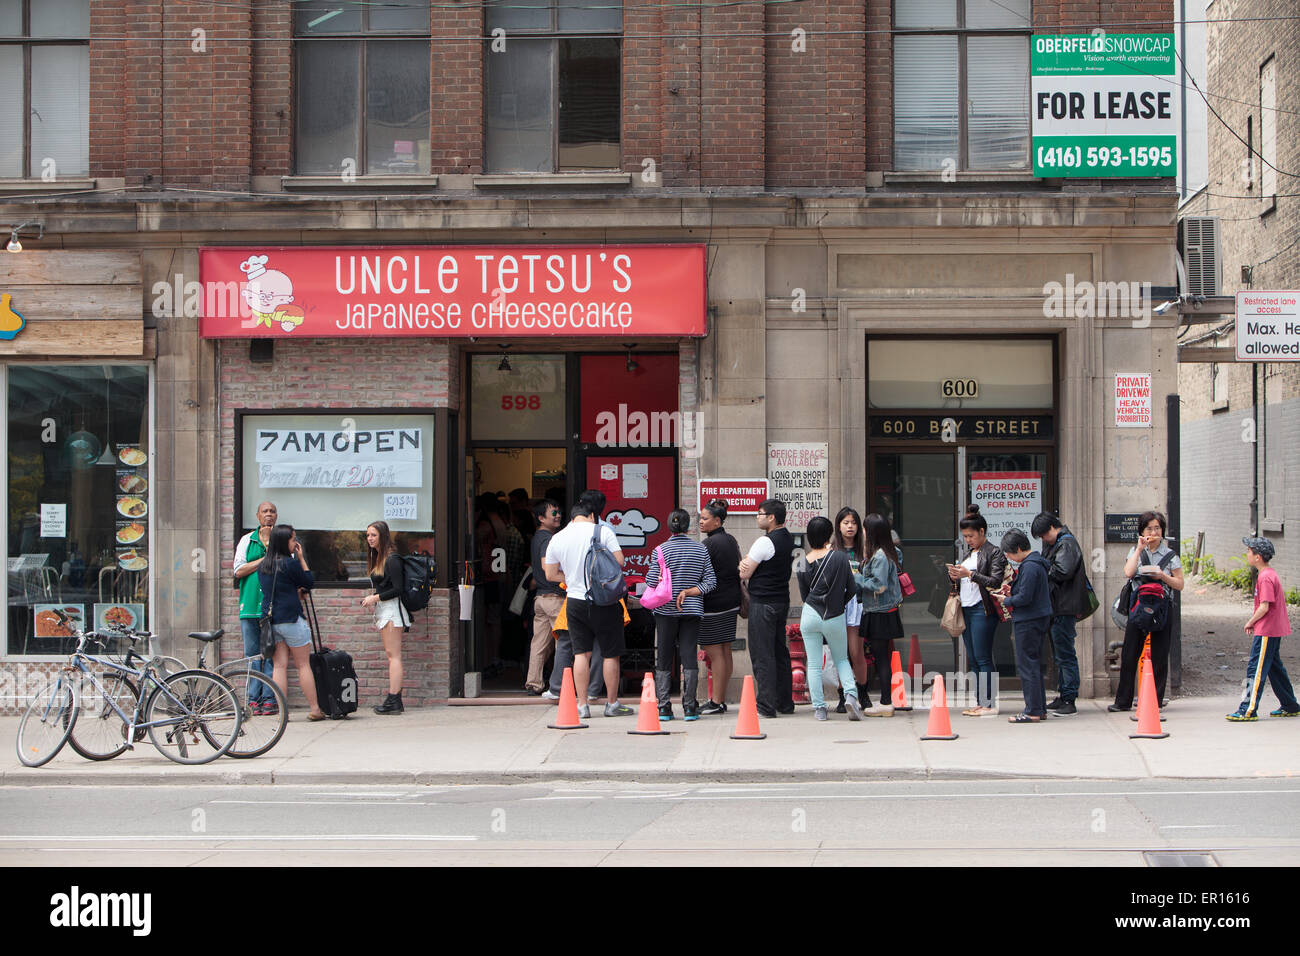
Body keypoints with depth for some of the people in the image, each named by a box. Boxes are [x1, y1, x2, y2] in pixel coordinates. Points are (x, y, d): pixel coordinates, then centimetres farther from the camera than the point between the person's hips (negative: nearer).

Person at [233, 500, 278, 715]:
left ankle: (269, 699, -2)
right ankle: (254, 699, 5)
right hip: (250, 604, 1)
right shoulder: (247, 540, 13)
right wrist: (265, 559, -5)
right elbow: (239, 570, 2)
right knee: (252, 654, 2)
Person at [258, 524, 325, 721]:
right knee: (303, 665, 1)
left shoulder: (263, 565, 8)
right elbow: (309, 582, -1)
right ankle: (315, 709, 4)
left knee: (279, 665, 6)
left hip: (270, 620, 6)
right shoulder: (290, 563, -12)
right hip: (290, 618, -6)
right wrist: (301, 559, 3)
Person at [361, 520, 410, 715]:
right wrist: (372, 599, 9)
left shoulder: (392, 559, -12)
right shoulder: (378, 558, 16)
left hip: (391, 609, -10)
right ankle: (395, 700, 5)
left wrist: (376, 598, -11)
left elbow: (398, 589, -16)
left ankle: (394, 701, -14)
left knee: (393, 654, -11)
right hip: (383, 611, 10)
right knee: (390, 655, 6)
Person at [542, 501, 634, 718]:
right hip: (604, 603, -3)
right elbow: (619, 561, -9)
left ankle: (582, 706, 4)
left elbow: (551, 574, 10)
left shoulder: (557, 539, 4)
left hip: (575, 601, 3)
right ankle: (612, 704, 12)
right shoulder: (603, 531, -6)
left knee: (581, 653, 7)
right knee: (611, 654, 7)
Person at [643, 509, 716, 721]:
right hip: (692, 610, 2)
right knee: (689, 656, 2)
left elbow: (651, 582, -10)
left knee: (663, 660, 6)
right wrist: (689, 592, -5)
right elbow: (711, 581, -2)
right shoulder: (701, 549, 1)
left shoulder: (661, 550, -8)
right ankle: (690, 707, -2)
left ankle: (664, 707, 3)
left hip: (665, 610, -2)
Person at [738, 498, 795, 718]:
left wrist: (744, 565, 9)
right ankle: (785, 702, 20)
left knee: (762, 655, -6)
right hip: (782, 600, 9)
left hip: (763, 604, -9)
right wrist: (748, 565, -3)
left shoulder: (765, 543, -17)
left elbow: (744, 575, -13)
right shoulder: (789, 540, 11)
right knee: (780, 652, 15)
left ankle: (766, 706, -6)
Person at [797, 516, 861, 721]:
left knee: (814, 664, 7)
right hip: (835, 618, 0)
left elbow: (804, 594, 7)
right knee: (841, 659, 17)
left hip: (810, 616, 0)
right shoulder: (840, 556, -7)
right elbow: (852, 589, -1)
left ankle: (819, 708, 3)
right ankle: (851, 695, -5)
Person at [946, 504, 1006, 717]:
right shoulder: (967, 552, 19)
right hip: (965, 609, 8)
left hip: (982, 609, -8)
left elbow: (995, 582, -14)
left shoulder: (994, 553, -5)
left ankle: (989, 704, -7)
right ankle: (980, 702, 11)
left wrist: (970, 574, -19)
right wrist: (954, 576, 2)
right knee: (973, 659, 8)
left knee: (983, 658, -9)